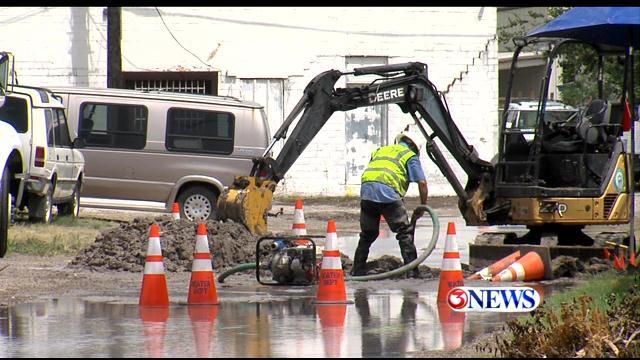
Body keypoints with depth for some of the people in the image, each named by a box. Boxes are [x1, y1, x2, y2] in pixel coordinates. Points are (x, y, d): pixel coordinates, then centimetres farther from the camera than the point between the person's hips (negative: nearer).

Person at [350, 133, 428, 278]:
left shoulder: (379, 151, 33)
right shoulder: (409, 156, 16)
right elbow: (422, 183, 8)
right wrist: (423, 207, 19)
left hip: (366, 190, 5)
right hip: (388, 192, -5)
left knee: (368, 233, 20)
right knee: (405, 232, 4)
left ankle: (358, 269, 23)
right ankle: (411, 269, -2)